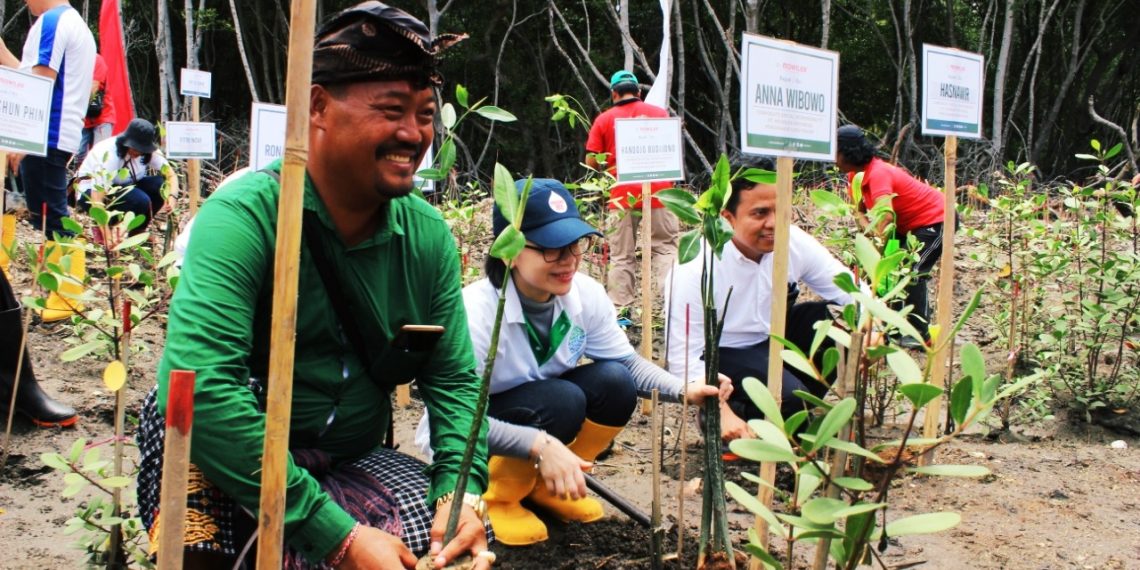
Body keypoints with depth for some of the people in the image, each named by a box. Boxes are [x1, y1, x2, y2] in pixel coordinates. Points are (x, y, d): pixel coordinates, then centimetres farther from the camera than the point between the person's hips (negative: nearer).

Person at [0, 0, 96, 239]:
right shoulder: (77, 23, 21)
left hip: (46, 136, -10)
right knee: (53, 217, 10)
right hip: (64, 135, 10)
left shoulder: (50, 21, -9)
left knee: (46, 217, -9)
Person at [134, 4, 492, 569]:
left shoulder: (429, 236, -3)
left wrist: (463, 490, -20)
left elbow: (454, 378, 1)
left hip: (349, 462, 6)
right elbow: (200, 385, -33)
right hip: (228, 460, -6)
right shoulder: (243, 216, -21)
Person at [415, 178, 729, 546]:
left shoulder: (586, 295, -13)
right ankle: (495, 497, -6)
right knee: (562, 400, -31)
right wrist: (540, 444, -45)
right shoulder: (477, 311, -31)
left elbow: (627, 363, -3)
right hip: (463, 445, -6)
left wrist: (684, 390, -22)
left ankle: (542, 485, 4)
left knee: (614, 384, -18)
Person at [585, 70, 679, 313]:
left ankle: (620, 308, 5)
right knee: (666, 247, 6)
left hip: (622, 195, 0)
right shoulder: (659, 112, 6)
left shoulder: (604, 119, 4)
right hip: (657, 191, 0)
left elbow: (591, 161, 2)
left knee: (622, 256, 6)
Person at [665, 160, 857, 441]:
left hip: (772, 338, 6)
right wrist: (723, 414, -34)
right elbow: (683, 355, -25)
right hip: (720, 353, -6)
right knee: (785, 399, -31)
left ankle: (795, 416, 0)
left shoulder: (795, 243, -12)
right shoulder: (696, 267, -26)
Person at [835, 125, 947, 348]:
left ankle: (920, 335, -12)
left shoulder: (878, 173, -32)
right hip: (908, 225, 10)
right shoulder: (856, 175, -2)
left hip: (935, 220, -10)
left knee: (913, 272, -17)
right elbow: (859, 211, -3)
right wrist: (869, 229, -23)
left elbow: (886, 215, -46)